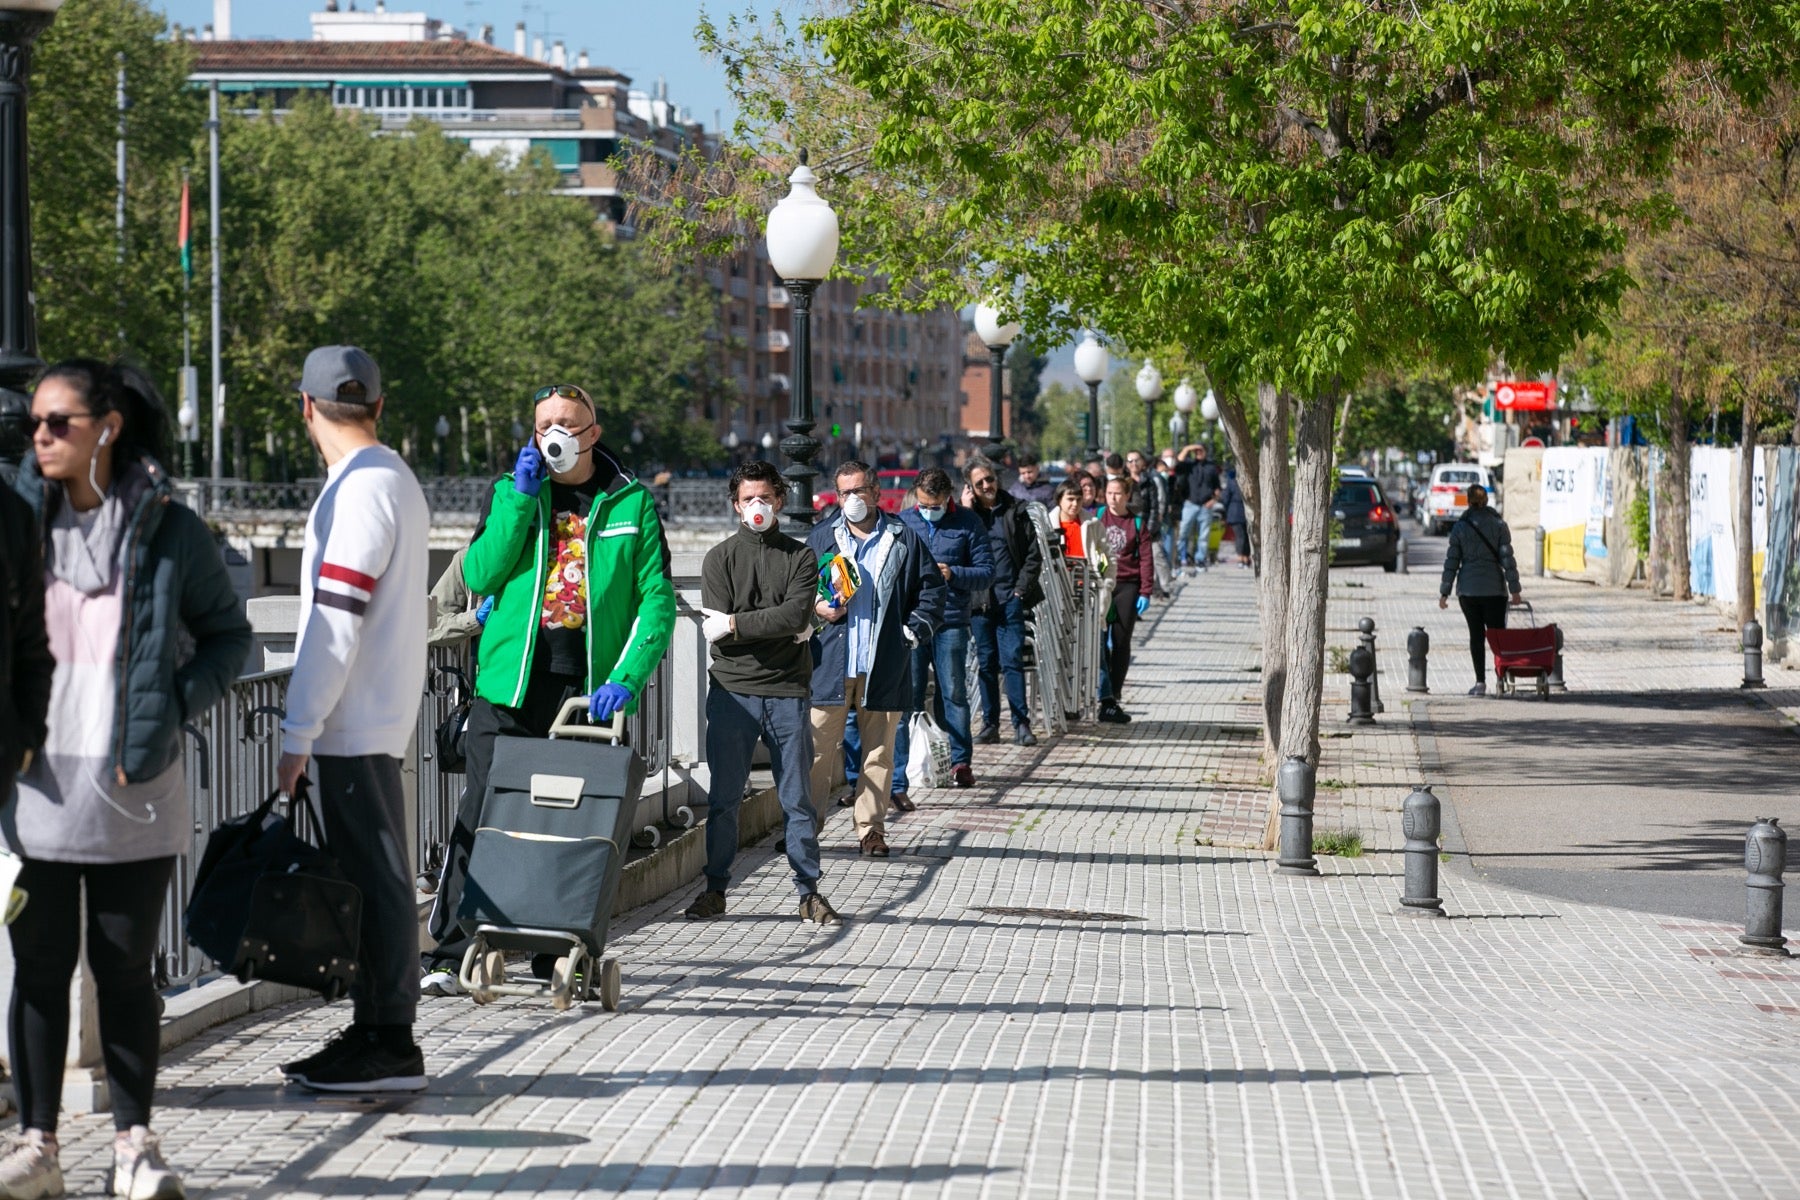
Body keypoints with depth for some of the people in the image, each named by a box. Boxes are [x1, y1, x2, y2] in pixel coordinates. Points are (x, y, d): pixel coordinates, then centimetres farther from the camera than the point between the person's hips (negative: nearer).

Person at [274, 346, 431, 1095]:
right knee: (368, 878, 12)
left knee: (374, 880, -7)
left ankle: (390, 1046, -4)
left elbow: (336, 621, -20)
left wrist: (299, 732, -18)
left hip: (356, 724, -10)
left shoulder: (363, 489, -15)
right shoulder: (395, 480, 16)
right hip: (373, 717, 10)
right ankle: (373, 1031, 17)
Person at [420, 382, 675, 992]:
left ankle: (557, 954, 11)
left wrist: (626, 677, -13)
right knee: (480, 817, -5)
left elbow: (658, 598, 0)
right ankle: (448, 953, -2)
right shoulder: (510, 491, 10)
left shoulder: (631, 502, 6)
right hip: (511, 686, 0)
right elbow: (479, 576, -2)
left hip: (590, 688, 0)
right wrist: (521, 498, -9)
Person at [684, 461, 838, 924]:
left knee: (797, 798, 3)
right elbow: (715, 630, -5)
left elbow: (797, 616, -9)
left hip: (787, 692, 0)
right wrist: (781, 628, -9)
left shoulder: (799, 557, 8)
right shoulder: (719, 559, 7)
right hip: (732, 691, 0)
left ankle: (809, 891, 8)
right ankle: (715, 889, 10)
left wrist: (736, 623, -10)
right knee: (724, 797, 2)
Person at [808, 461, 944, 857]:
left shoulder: (904, 540, 7)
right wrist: (816, 608, -3)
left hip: (885, 664, 0)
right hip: (830, 661, 0)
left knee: (879, 750, 4)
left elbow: (932, 589, 11)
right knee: (819, 746, -2)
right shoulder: (820, 538, 10)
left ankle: (871, 828, 11)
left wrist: (915, 630, 0)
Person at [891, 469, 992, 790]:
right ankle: (899, 775, 4)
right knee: (907, 698, 0)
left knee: (954, 694, 2)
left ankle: (961, 762, 15)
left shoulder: (968, 523, 4)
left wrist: (953, 574, -14)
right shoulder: (902, 523, 9)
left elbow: (987, 573, 2)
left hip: (951, 623, -1)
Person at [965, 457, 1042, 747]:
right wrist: (966, 512, -9)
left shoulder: (1015, 511, 6)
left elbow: (1034, 554, 5)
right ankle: (990, 723, 11)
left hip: (1010, 596, -2)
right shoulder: (967, 513, 8)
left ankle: (1021, 723, -5)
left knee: (1013, 660, -6)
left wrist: (1022, 588, -3)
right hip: (979, 599, 2)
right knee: (986, 663, 6)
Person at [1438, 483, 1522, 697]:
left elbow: (1451, 561, 1)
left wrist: (1444, 592, 5)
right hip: (1494, 589, -1)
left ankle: (1480, 681, 0)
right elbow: (1507, 558, -6)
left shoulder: (1460, 527, 0)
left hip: (1468, 589, 1)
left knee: (1476, 634, 6)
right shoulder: (1499, 525, -2)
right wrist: (1514, 589, -4)